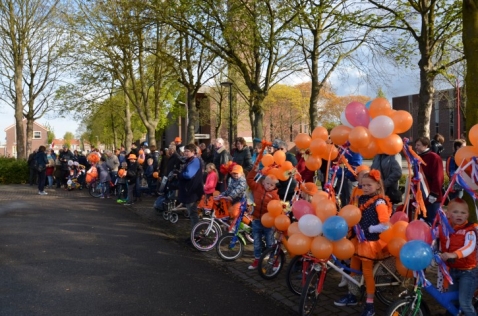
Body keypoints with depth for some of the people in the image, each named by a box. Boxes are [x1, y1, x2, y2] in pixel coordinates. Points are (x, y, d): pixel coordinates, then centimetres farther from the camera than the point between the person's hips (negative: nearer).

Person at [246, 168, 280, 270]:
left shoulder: (274, 195, -8)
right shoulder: (257, 187, -1)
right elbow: (249, 180, 0)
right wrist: (254, 170, -6)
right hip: (256, 221, 2)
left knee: (270, 244, 10)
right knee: (257, 243, 14)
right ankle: (256, 261, 27)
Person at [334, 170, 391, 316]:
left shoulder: (379, 202, -18)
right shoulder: (362, 199, 5)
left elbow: (385, 225, -24)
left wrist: (368, 229, -19)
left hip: (371, 241, -8)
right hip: (360, 238, 8)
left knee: (367, 271, -1)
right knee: (353, 266, 14)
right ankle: (351, 295, 30)